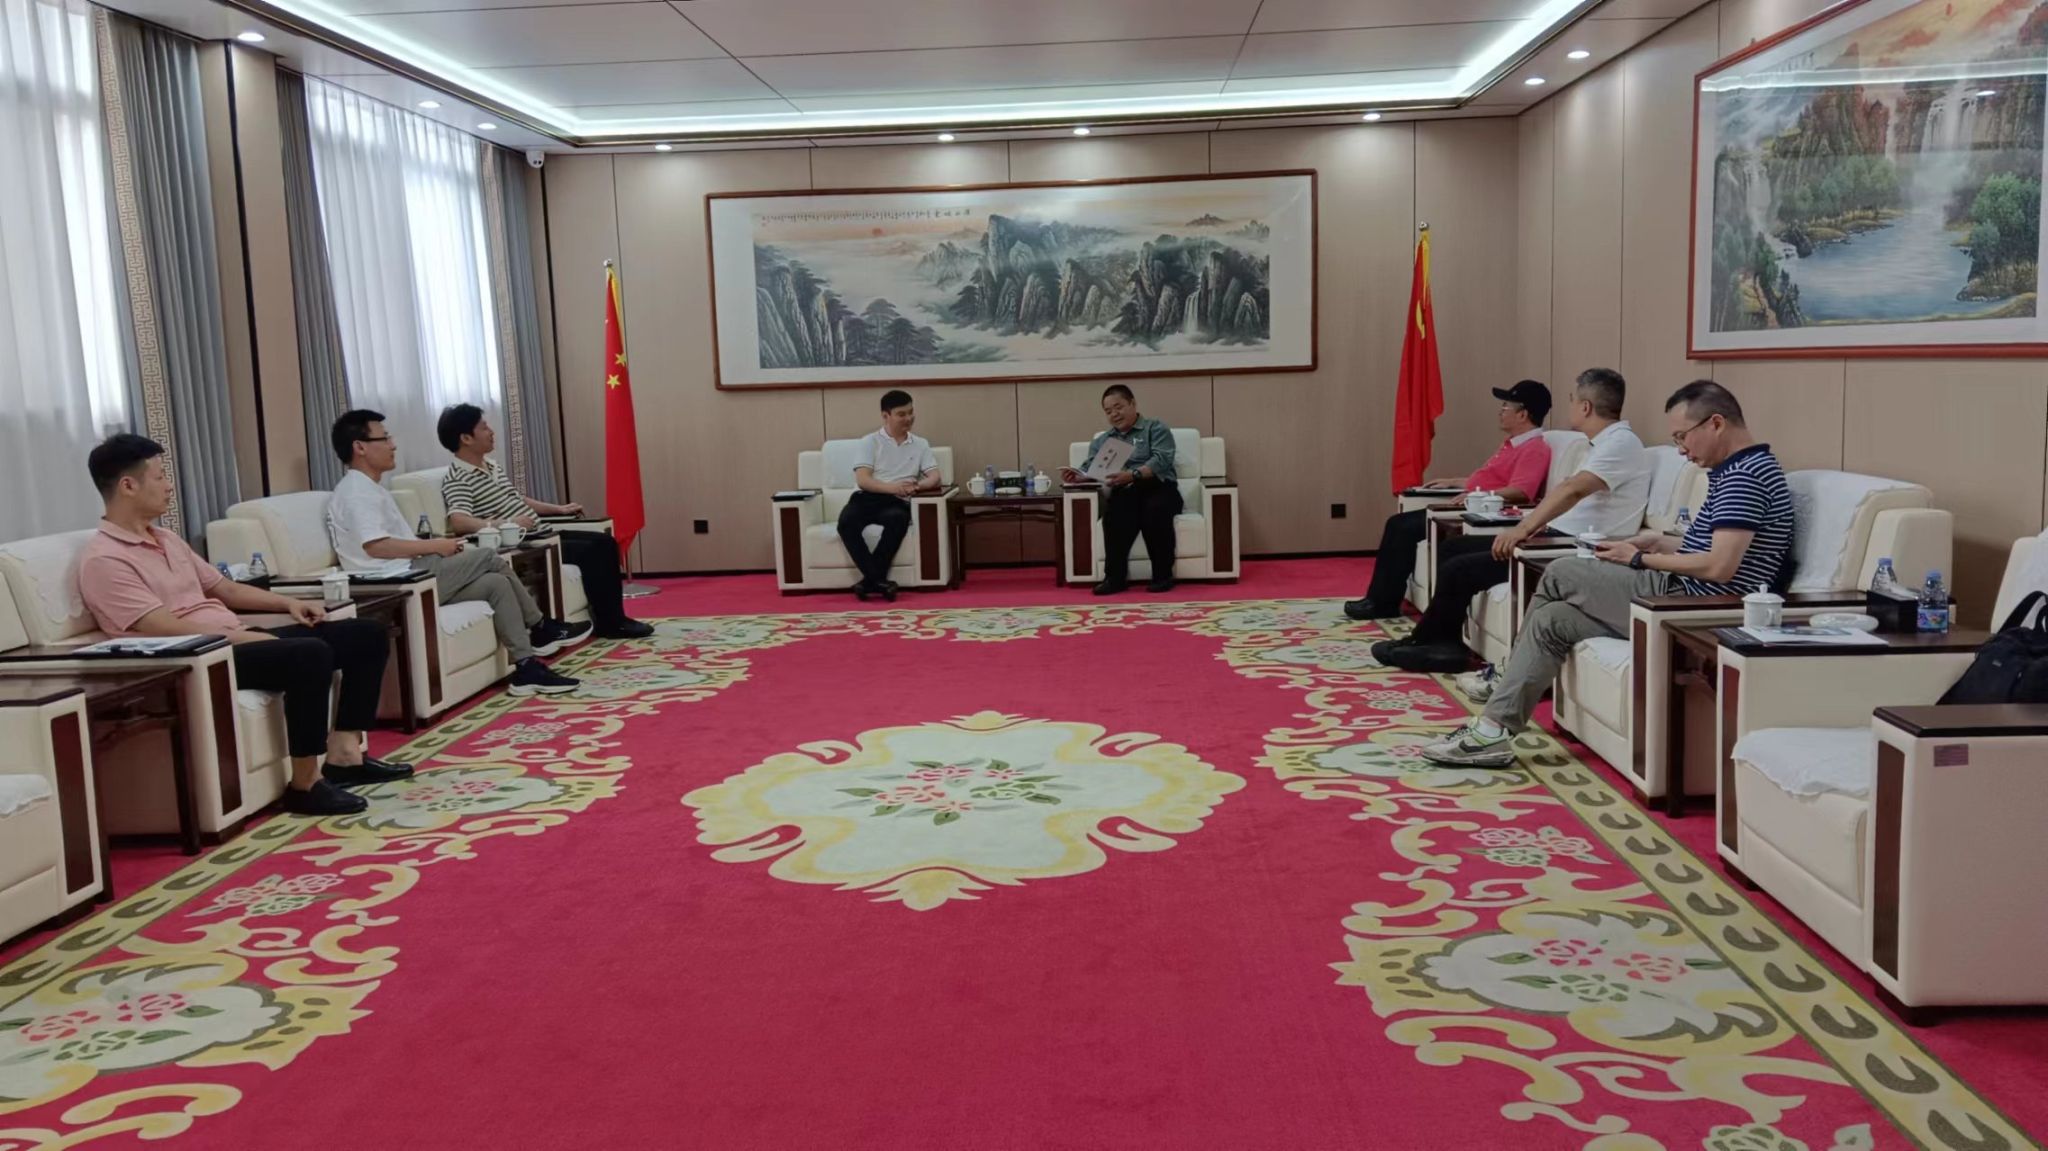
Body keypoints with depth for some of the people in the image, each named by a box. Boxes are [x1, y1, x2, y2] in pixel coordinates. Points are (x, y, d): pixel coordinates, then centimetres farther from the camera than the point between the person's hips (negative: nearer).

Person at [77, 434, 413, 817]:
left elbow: (225, 588, 25)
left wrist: (287, 603, 11)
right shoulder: (104, 560, -10)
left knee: (365, 635, 1)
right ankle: (305, 784, -23)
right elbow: (164, 629, -19)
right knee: (310, 653, -34)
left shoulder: (166, 540, 20)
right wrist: (241, 635, -20)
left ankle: (343, 751, -1)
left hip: (234, 639, 10)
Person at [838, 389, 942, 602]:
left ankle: (871, 579, -30)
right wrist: (891, 487, -24)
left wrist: (918, 485, -19)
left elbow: (935, 477, 6)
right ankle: (878, 579, -34)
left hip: (898, 503, 1)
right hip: (867, 497, -1)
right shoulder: (869, 442, 8)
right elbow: (863, 480, -5)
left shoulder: (921, 444, 18)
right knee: (846, 521, -34)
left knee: (897, 519, -36)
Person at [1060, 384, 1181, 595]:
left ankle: (1162, 575, -26)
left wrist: (1133, 475, -25)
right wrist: (1079, 477, -14)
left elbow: (1161, 461, -8)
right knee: (1115, 511, -33)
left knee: (1155, 509, -37)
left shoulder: (1156, 428, 9)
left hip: (1158, 488, -2)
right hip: (1124, 493, 2)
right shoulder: (1100, 441, 24)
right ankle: (1115, 577, -33)